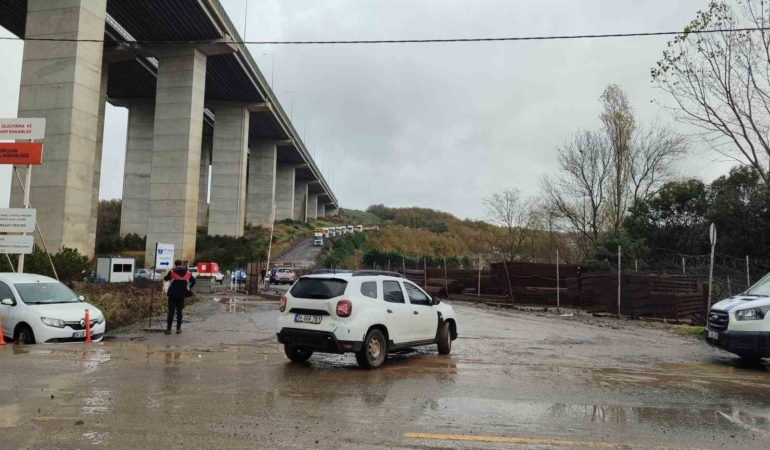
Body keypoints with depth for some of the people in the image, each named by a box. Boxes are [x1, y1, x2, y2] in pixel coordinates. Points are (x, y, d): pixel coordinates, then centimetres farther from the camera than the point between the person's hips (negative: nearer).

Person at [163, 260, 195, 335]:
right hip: (182, 294, 2)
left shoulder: (172, 271, -6)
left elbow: (166, 278, 6)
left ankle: (168, 329, -1)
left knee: (171, 310, 0)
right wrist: (189, 288, 18)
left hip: (173, 293, -2)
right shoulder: (187, 272, 3)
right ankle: (178, 328, 9)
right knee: (179, 310, 10)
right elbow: (193, 281, 6)